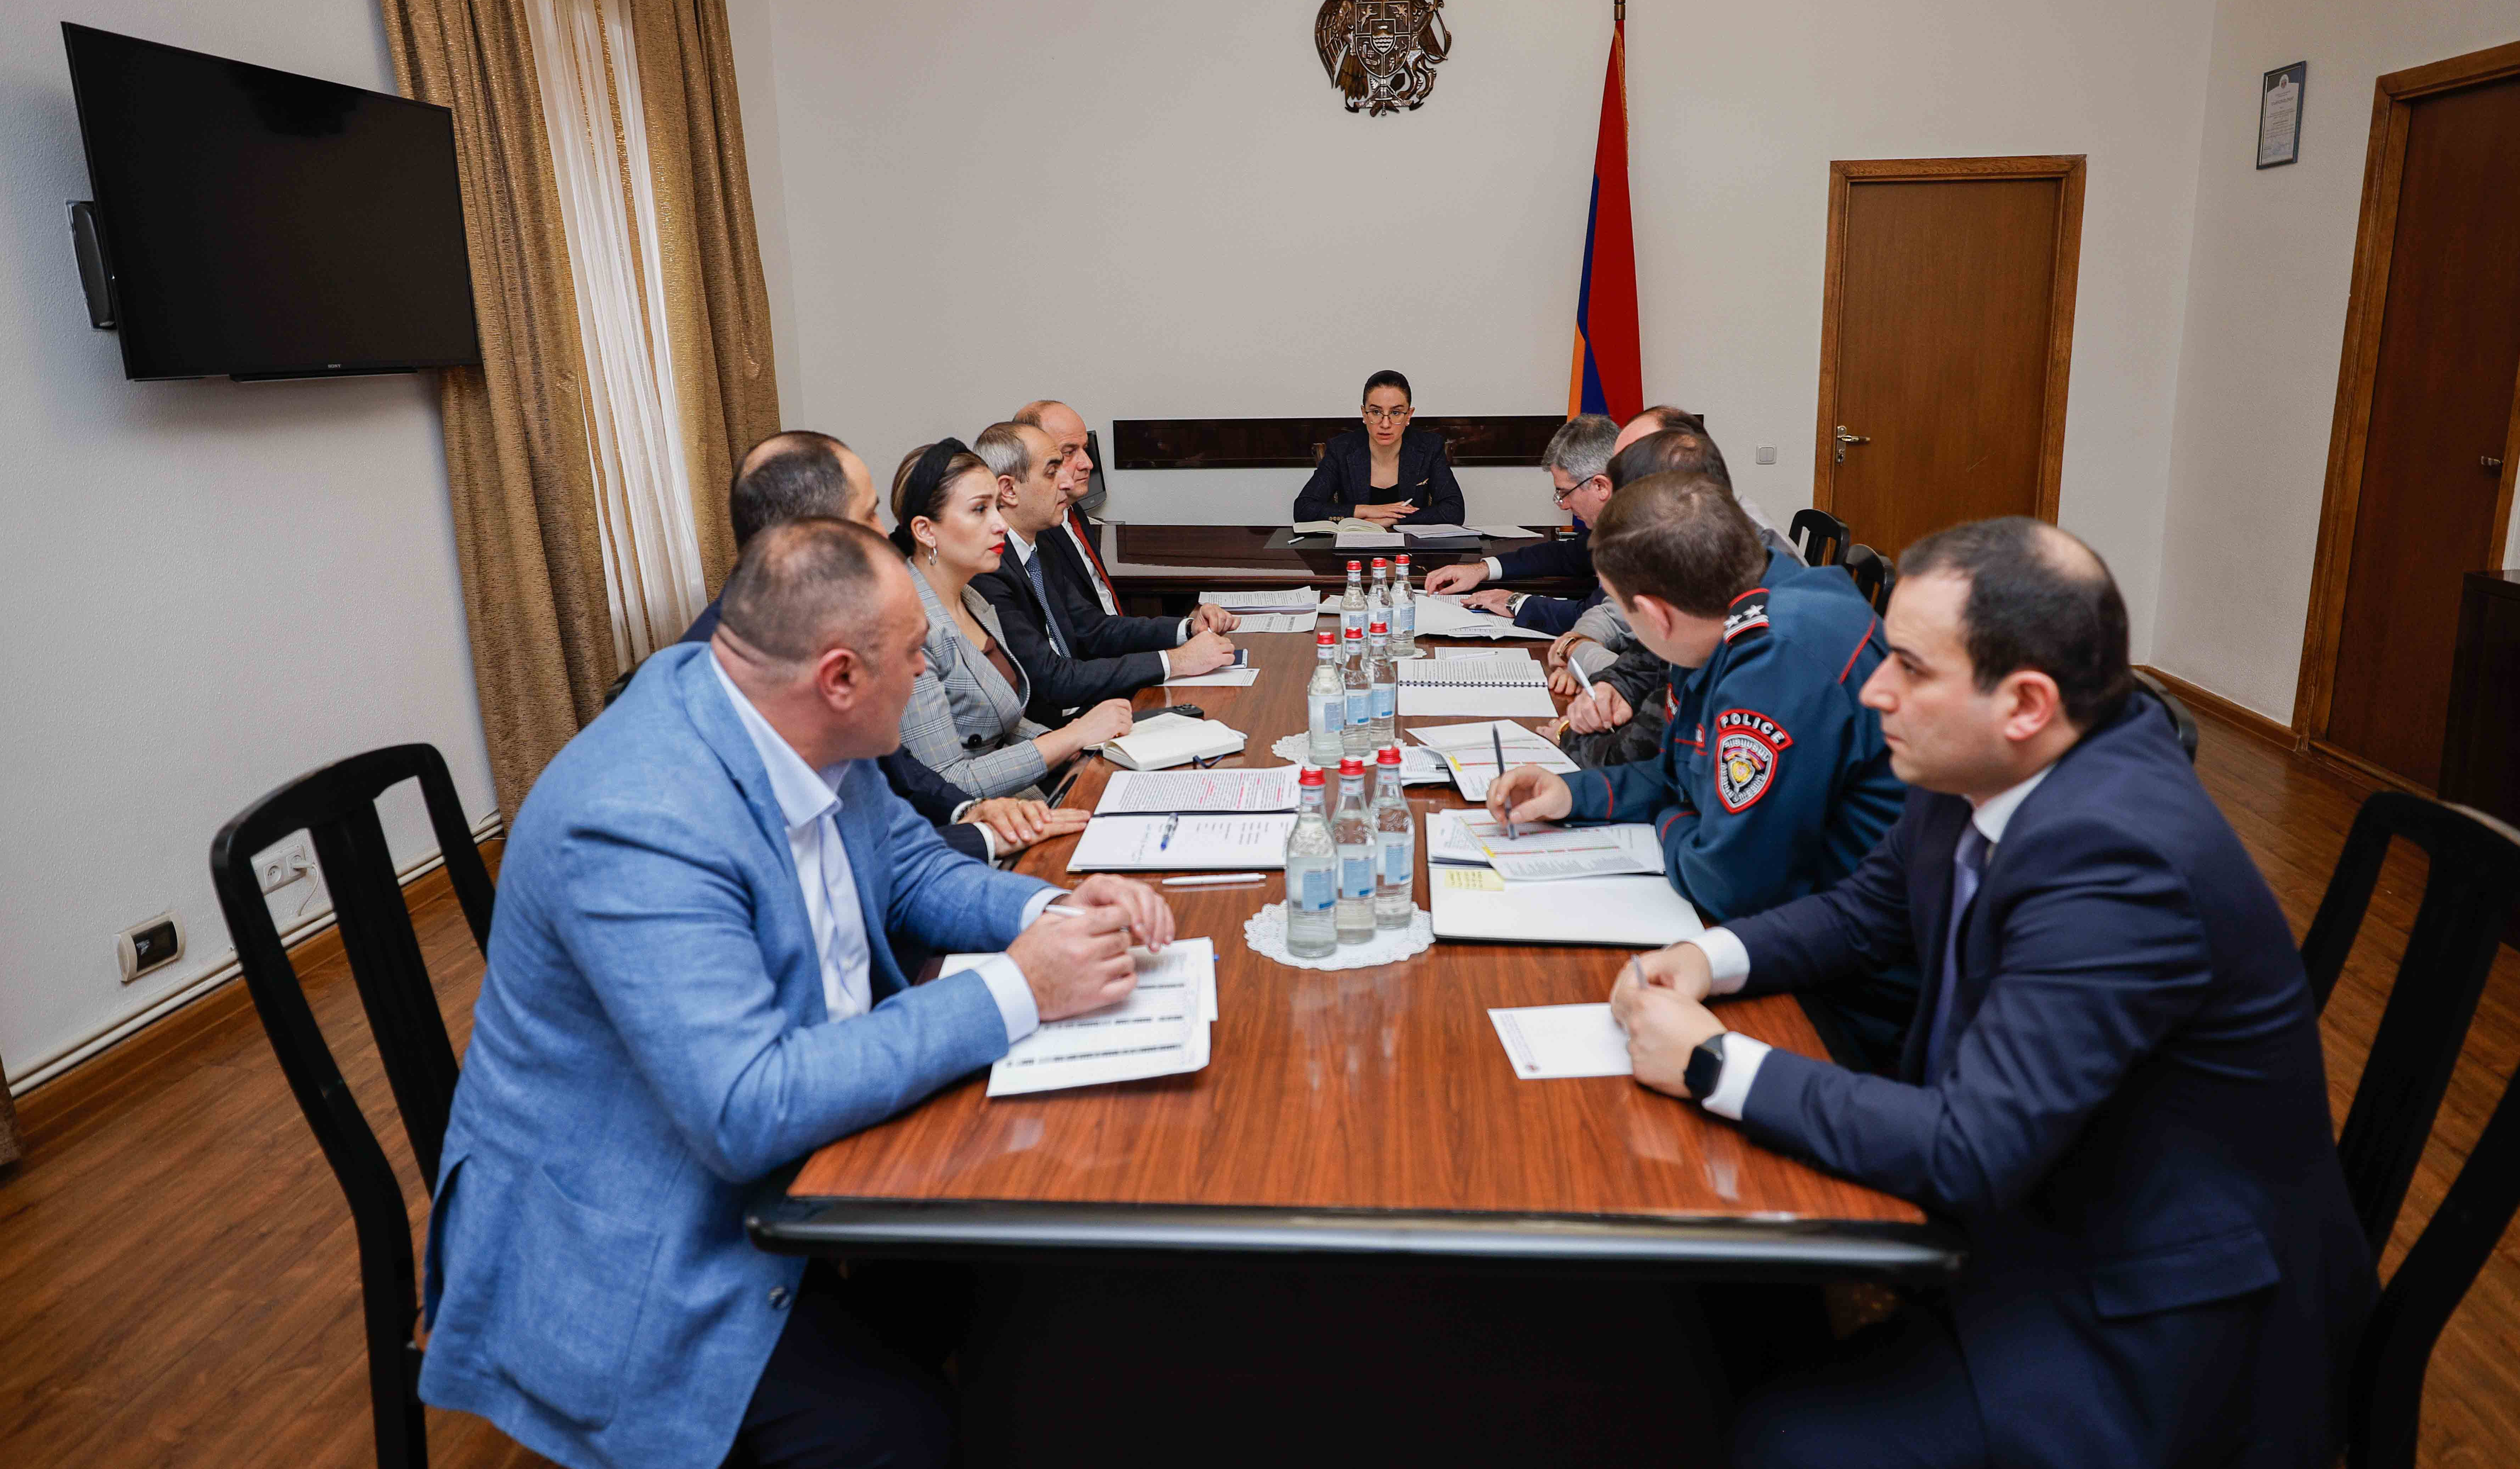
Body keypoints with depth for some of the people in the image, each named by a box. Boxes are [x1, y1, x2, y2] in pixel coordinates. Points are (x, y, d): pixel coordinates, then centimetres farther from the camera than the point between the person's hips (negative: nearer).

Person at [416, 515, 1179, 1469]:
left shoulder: (798, 731, -6)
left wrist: (1050, 910, -11)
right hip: (637, 1238, -8)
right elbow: (748, 1113, -35)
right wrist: (1014, 990, -31)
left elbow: (910, 866, 9)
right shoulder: (637, 822, -32)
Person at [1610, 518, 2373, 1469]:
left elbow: (1970, 1154, -33)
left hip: (2152, 1299, -8)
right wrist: (1714, 958, -8)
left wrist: (1714, 1063, -26)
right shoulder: (1981, 770, -6)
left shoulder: (2114, 863, -32)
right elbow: (1869, 909, 10)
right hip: (2030, 1185, 8)